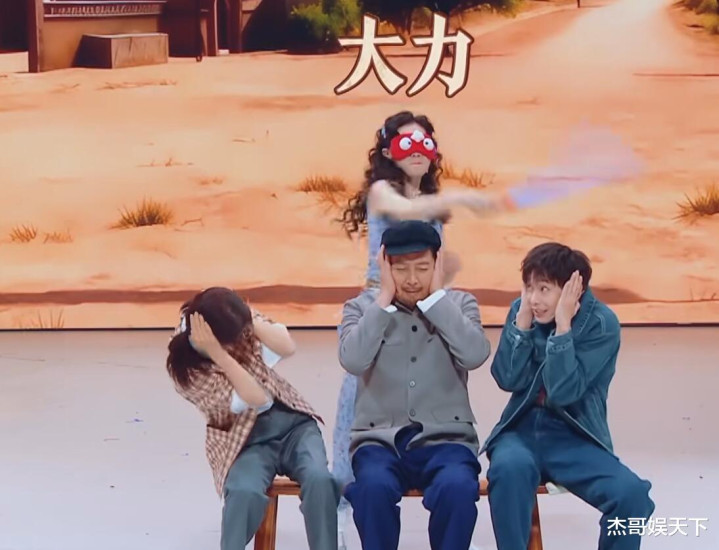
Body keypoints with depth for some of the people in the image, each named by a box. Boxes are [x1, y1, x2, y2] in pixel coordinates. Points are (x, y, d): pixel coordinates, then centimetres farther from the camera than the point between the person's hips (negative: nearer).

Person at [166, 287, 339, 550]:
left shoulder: (237, 323, -4)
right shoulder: (185, 367, -17)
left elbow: (286, 346, -19)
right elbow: (256, 398, -24)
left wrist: (250, 319, -24)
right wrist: (216, 352, -31)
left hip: (292, 423, 4)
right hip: (246, 441, -4)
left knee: (318, 479, -27)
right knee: (244, 492, -36)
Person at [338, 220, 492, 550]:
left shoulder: (460, 304, 8)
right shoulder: (362, 307, 7)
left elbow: (475, 355, -13)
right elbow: (353, 360, -14)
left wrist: (437, 295, -8)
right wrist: (384, 299, -8)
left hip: (445, 438, 0)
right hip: (380, 439, 0)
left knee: (457, 487, -33)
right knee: (374, 486, -34)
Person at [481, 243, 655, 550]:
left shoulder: (601, 323, -10)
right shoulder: (521, 310, 2)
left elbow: (563, 392, -19)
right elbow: (507, 380, -8)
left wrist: (562, 324, -23)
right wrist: (523, 318, -13)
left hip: (575, 437, -1)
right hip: (523, 428, 2)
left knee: (631, 494, -28)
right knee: (509, 468, -35)